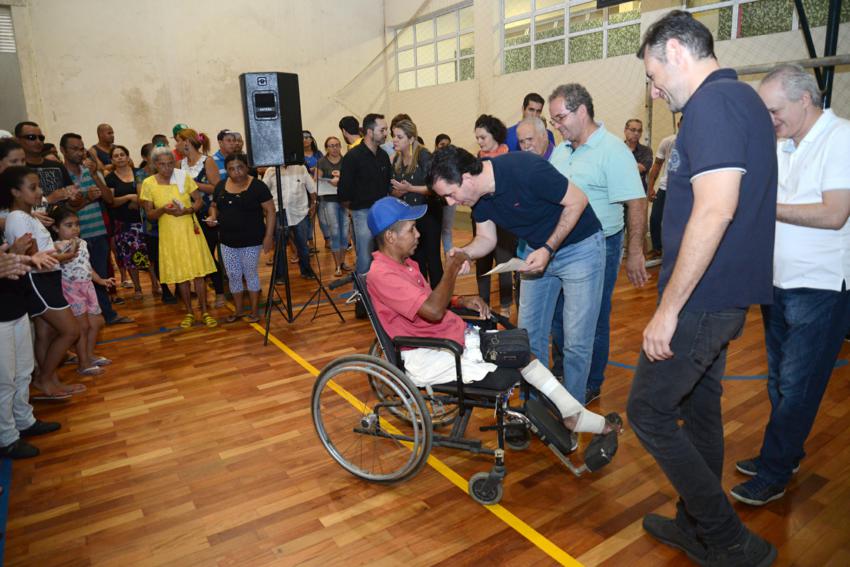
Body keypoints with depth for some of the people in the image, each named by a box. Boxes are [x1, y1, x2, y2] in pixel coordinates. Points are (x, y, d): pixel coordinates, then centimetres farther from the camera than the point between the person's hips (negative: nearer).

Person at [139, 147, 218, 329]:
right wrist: (162, 210, -20)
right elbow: (149, 214, 1)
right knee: (180, 275, 7)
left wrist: (185, 211, -18)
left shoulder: (184, 177, -3)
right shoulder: (148, 183, -3)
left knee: (198, 273, 0)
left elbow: (199, 201, 0)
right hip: (169, 234, 1)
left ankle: (205, 312, 11)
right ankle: (189, 312, 21)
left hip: (190, 230, 0)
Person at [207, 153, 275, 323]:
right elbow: (214, 206, 17)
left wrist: (269, 236, -16)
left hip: (251, 240, -5)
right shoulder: (221, 185, 5)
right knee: (233, 276, 11)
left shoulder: (257, 186, -10)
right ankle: (238, 310, 28)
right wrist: (212, 216, -6)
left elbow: (270, 211, -10)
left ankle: (254, 310, 21)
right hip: (227, 241, 5)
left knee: (250, 274, 7)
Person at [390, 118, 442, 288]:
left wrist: (409, 188, -24)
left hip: (428, 213, -6)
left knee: (432, 258, -1)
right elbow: (394, 191, 12)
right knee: (416, 259, 13)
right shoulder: (396, 160, 6)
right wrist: (397, 192, -10)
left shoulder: (424, 156, -13)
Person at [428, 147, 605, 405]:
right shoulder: (478, 194, -9)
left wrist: (548, 250, -26)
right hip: (539, 252, 7)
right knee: (529, 333, 10)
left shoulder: (525, 168, -31)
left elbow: (578, 201, -21)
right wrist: (464, 253, -19)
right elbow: (486, 238, 3)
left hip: (580, 246, -7)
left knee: (576, 341, -3)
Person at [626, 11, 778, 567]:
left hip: (704, 299, -10)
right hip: (724, 295, 10)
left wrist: (669, 307, -24)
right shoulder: (742, 98, 16)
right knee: (699, 405, 18)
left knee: (649, 410, 0)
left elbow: (716, 210, -27)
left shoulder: (712, 103, -16)